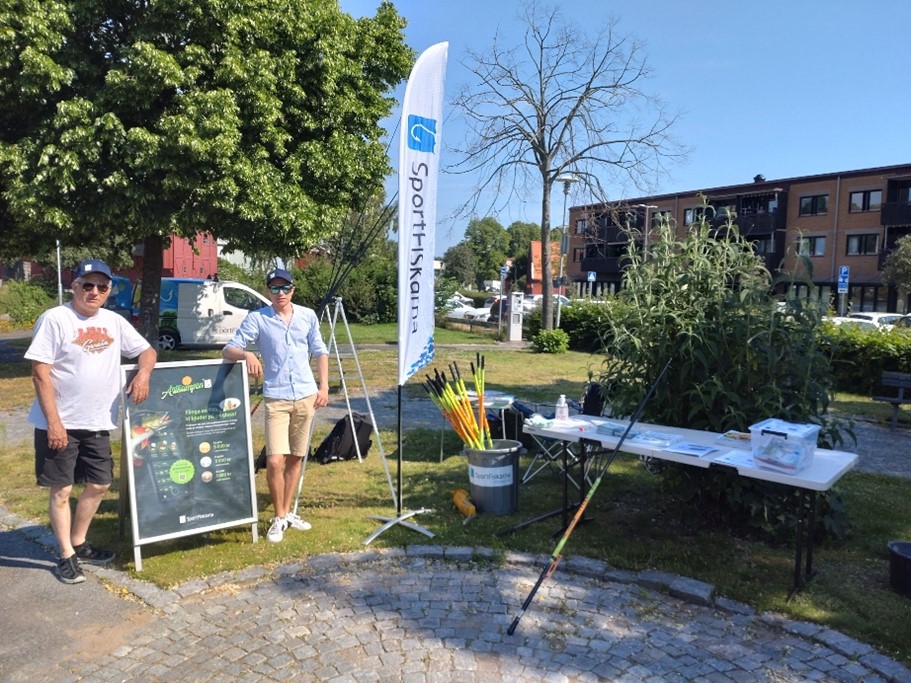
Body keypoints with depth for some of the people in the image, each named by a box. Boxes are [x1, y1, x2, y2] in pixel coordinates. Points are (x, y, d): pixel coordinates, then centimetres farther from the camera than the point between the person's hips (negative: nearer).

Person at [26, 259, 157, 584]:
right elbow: (40, 373, -14)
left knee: (99, 485, 13)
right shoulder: (55, 319, -11)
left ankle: (79, 544, 32)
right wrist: (53, 421, -18)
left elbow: (147, 350, 13)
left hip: (97, 423, 6)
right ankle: (66, 555, 20)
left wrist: (143, 373, -10)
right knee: (61, 490, 5)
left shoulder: (115, 322, 5)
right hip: (60, 424, -5)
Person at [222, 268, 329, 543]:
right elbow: (229, 349, -8)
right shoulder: (257, 318, -3)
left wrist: (324, 386, 5)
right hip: (276, 398, -3)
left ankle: (287, 512, 26)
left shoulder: (308, 315, 6)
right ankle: (279, 517, 9)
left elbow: (320, 352, 13)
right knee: (275, 461, -10)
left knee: (295, 458, 11)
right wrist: (246, 354, -30)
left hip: (306, 396, 3)